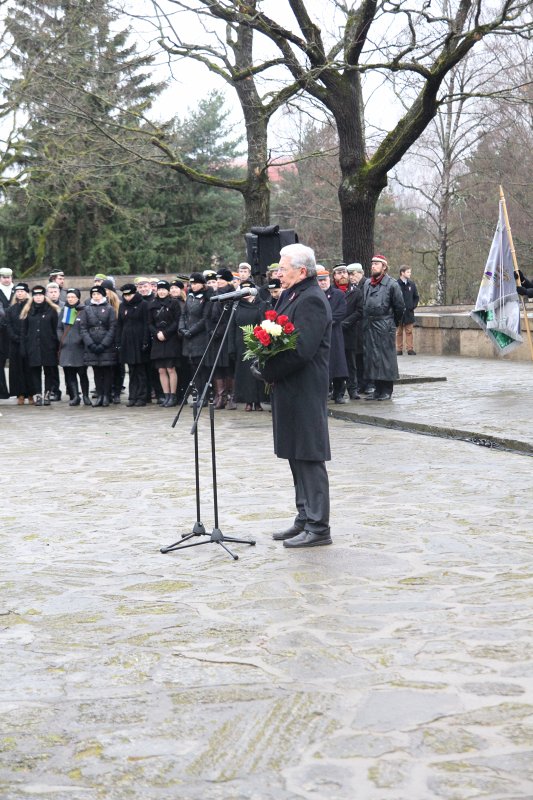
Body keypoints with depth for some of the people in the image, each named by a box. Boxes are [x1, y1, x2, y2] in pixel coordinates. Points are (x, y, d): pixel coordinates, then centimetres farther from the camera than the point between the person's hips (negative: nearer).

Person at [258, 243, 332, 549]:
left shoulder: (311, 300, -16)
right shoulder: (293, 295, 15)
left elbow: (300, 350, -24)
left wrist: (268, 371, -14)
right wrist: (268, 368, 1)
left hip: (305, 393, -10)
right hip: (290, 391, 10)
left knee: (309, 458, -5)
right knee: (297, 457, 16)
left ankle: (318, 527, 1)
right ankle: (306, 520, 25)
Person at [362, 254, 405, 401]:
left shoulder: (392, 284, -6)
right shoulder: (367, 284, 11)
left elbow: (400, 306, -1)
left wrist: (394, 322, 6)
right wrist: (366, 321, 14)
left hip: (385, 327, -6)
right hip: (369, 327, 6)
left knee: (386, 356, -2)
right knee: (371, 356, 7)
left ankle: (387, 390, 4)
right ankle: (377, 389, 15)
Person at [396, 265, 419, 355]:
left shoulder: (412, 284, 7)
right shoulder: (396, 284, -7)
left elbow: (416, 297, 14)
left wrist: (413, 306, 1)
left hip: (409, 312, 3)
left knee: (409, 331, 4)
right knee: (399, 332, 5)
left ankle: (410, 349, 6)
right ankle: (399, 349, 10)